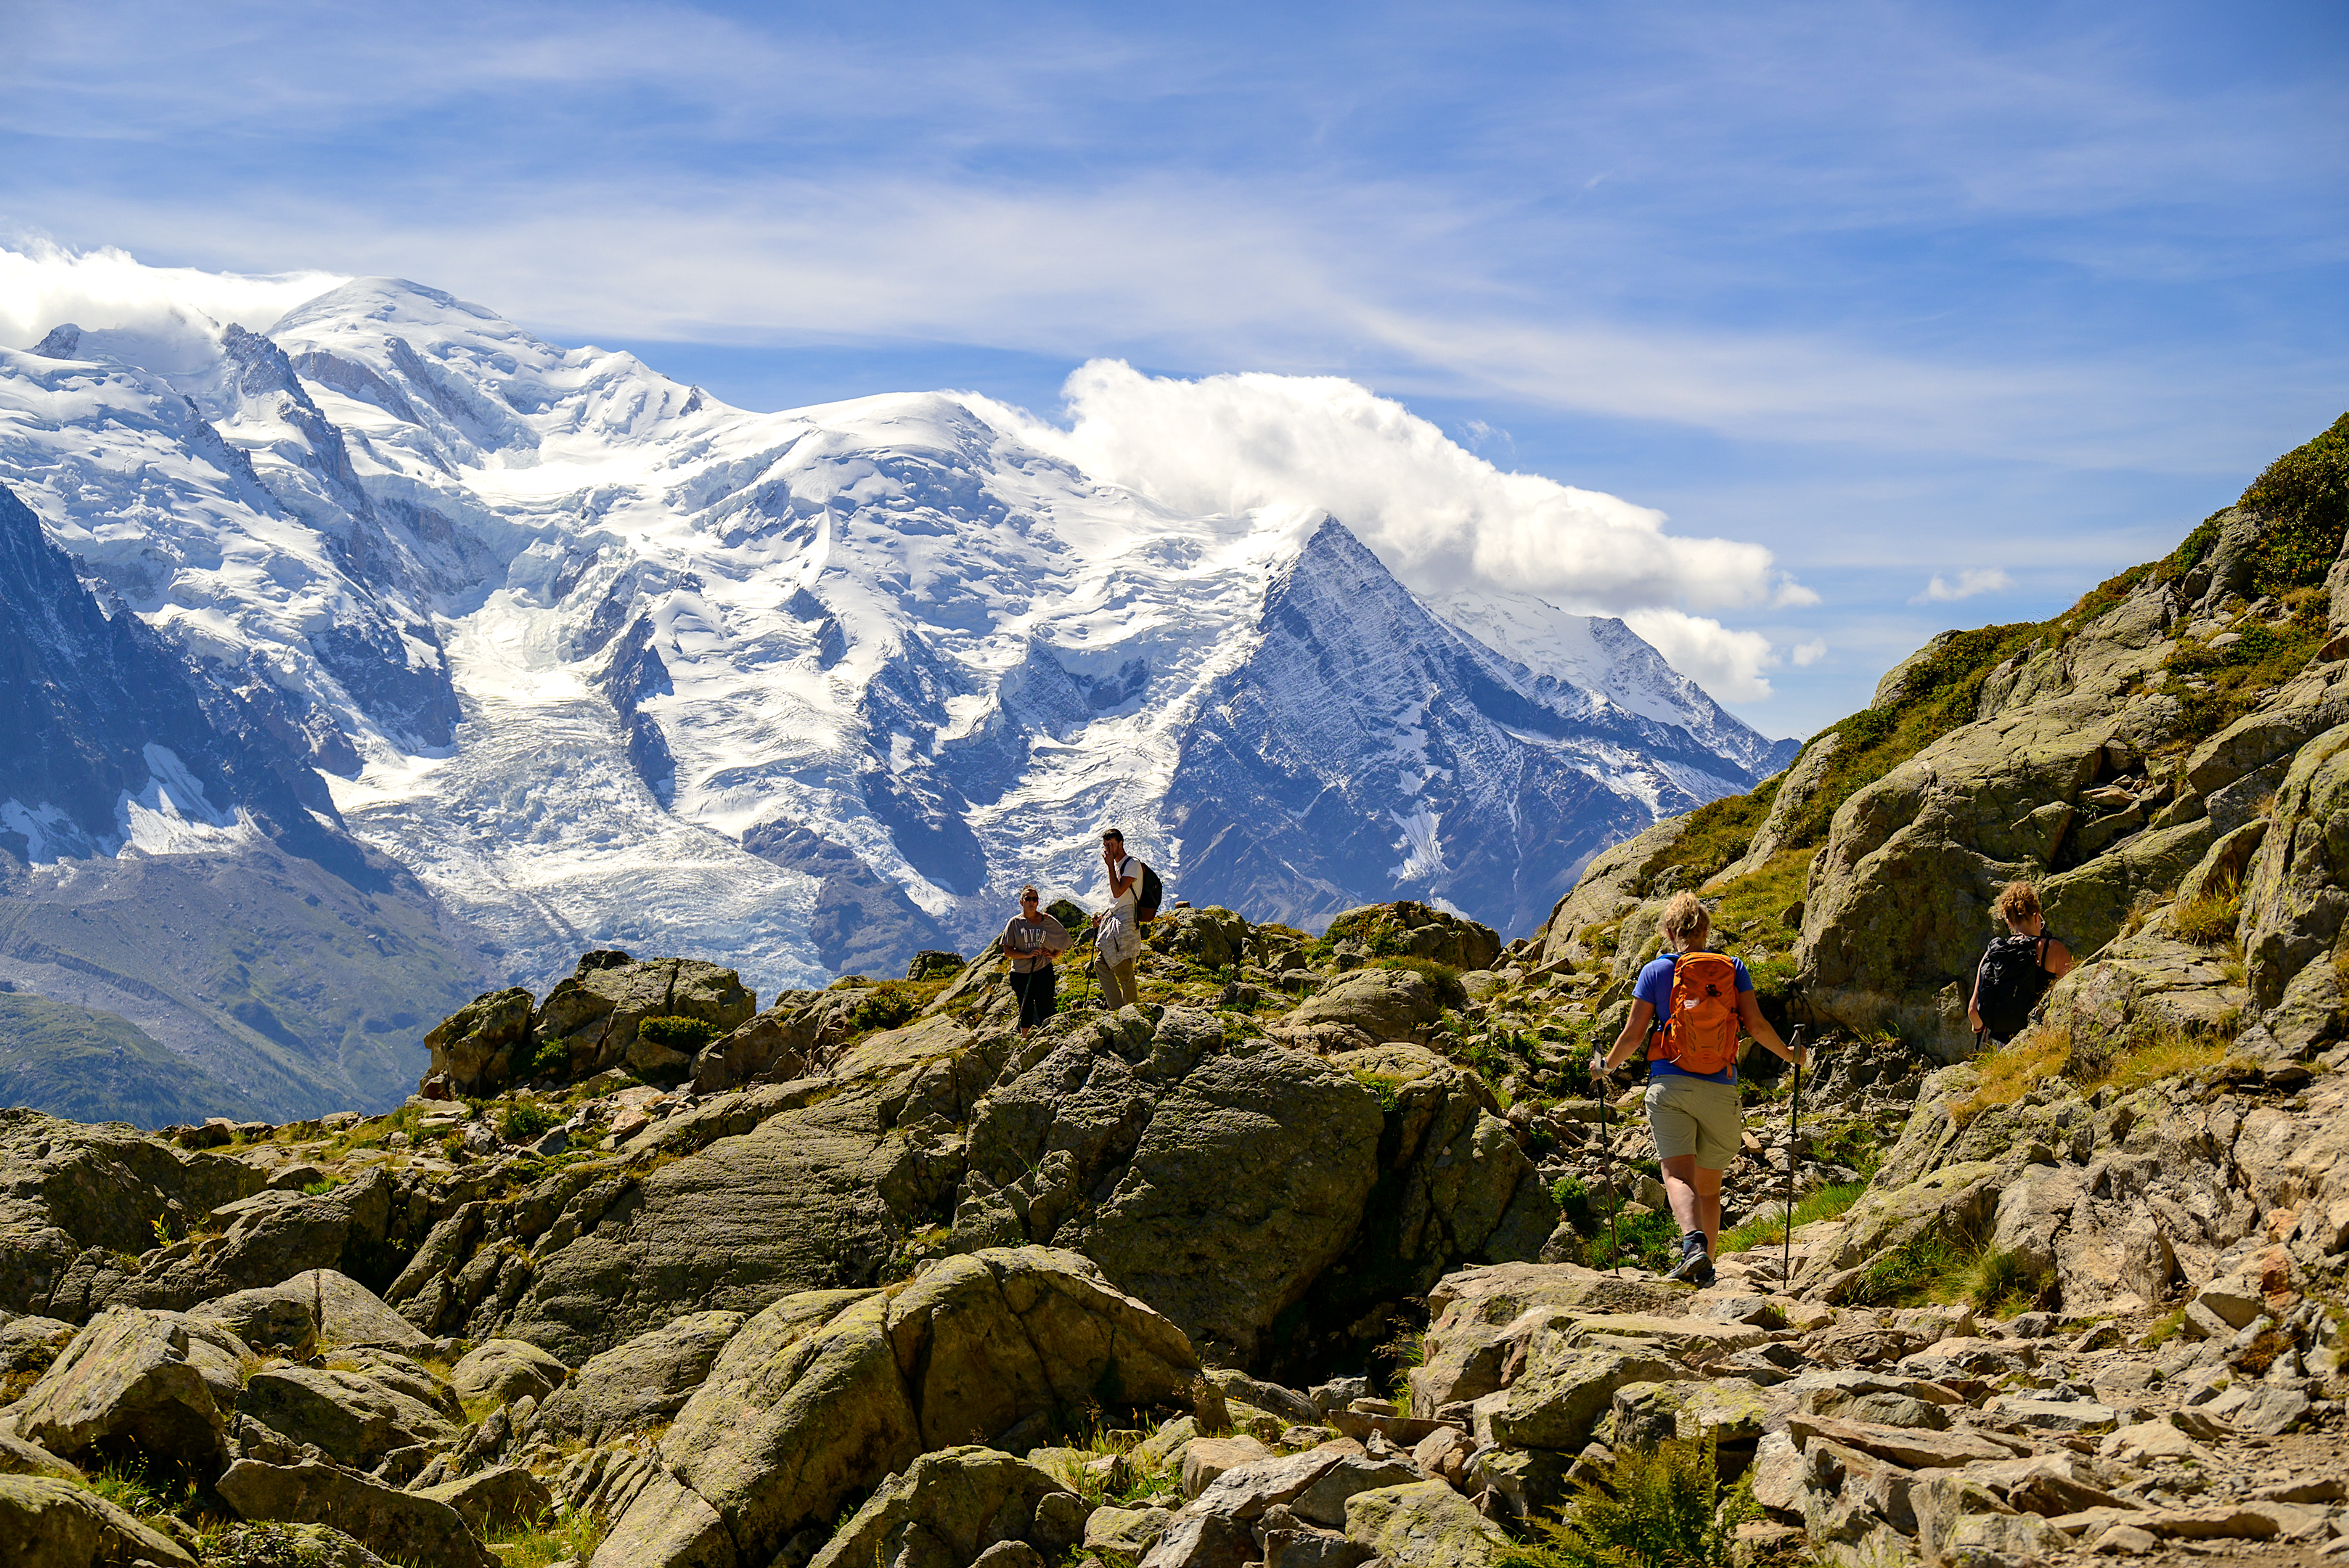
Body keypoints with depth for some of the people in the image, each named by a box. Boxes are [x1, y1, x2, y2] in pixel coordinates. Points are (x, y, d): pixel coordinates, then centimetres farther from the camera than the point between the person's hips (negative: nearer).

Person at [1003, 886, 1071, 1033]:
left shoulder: (1048, 921, 6)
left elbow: (1064, 939, 17)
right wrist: (1027, 955, -15)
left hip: (1043, 971, 0)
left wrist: (1055, 955, 0)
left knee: (1045, 1010, -4)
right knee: (1026, 1011, 6)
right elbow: (1007, 949, -1)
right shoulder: (1015, 923, 3)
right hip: (1021, 973, 0)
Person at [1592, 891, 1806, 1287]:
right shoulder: (1732, 968, 6)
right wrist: (1789, 1054, 19)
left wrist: (1606, 1065, 20)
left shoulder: (1656, 971, 3)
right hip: (1720, 1089, 2)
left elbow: (1633, 1034, 3)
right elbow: (1756, 1024, 2)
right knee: (1710, 1183, 14)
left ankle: (1693, 1242, -38)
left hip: (1669, 1083, -2)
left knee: (1678, 1173, -13)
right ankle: (1705, 1266, 14)